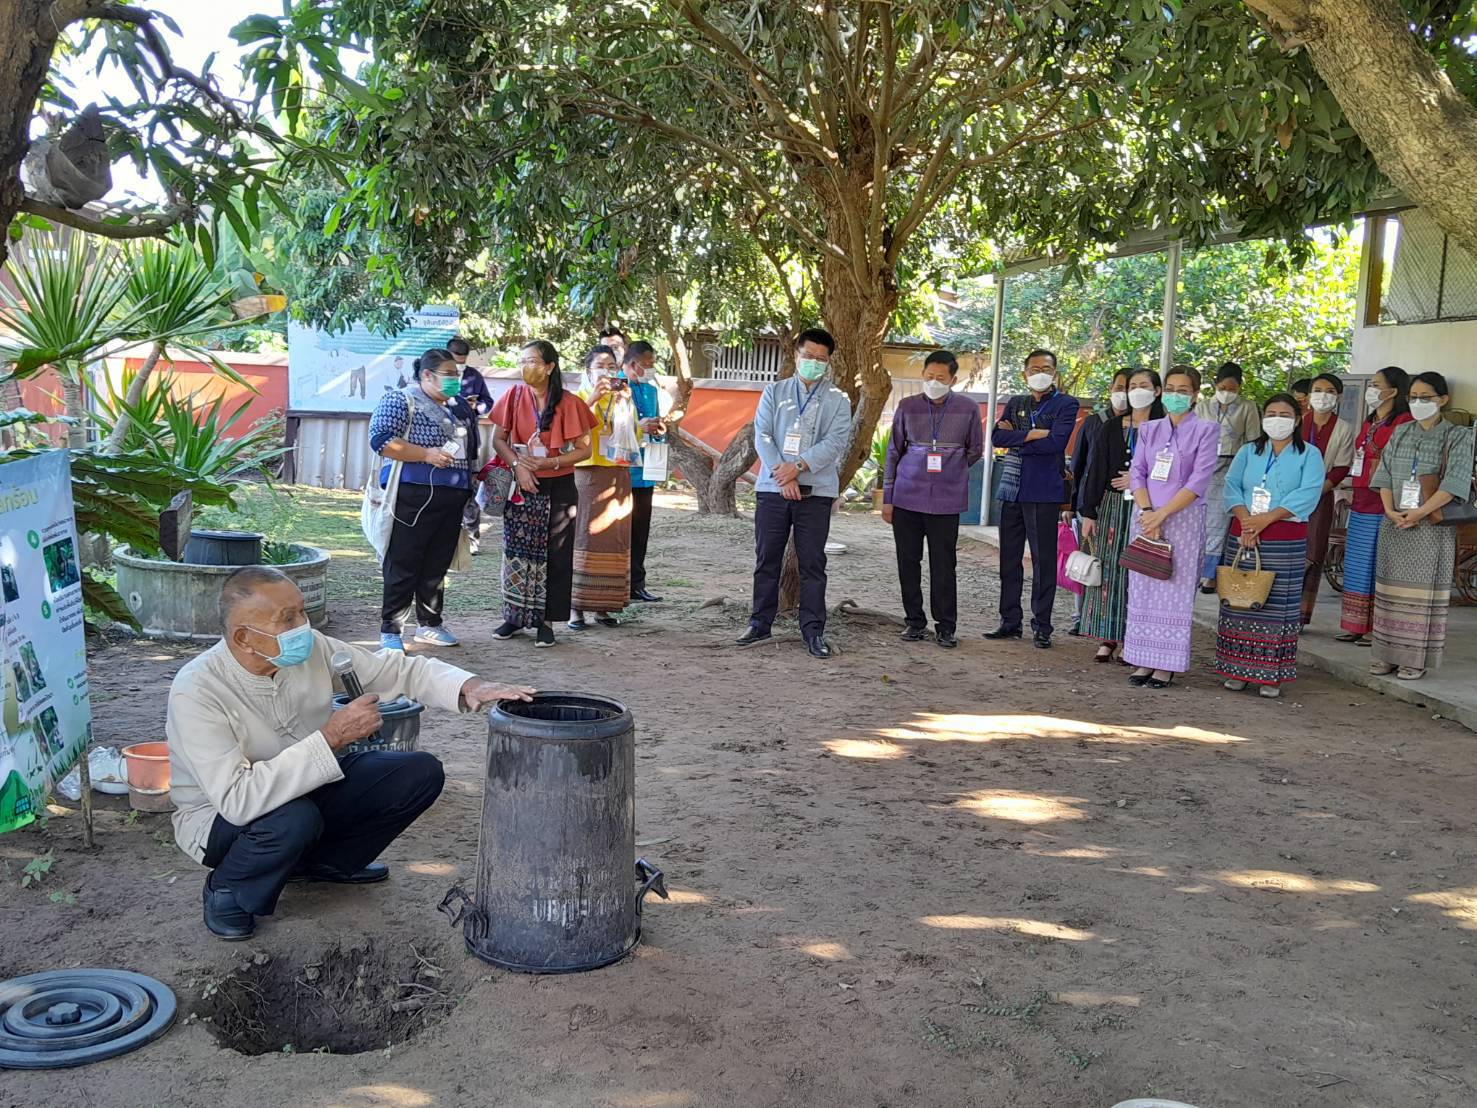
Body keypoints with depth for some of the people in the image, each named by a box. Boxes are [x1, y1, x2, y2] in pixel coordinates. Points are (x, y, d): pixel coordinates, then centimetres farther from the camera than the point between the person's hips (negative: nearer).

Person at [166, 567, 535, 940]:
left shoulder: (310, 649, -15)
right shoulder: (196, 691, -30)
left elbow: (398, 669, -5)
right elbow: (237, 799, -38)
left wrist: (469, 687, -23)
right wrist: (331, 737, -38)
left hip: (304, 790, 6)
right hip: (219, 815, -6)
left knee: (420, 773, -9)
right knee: (296, 819, -39)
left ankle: (322, 861, 12)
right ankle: (226, 889, -5)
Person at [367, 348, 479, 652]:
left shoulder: (457, 407, 17)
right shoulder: (400, 401, -5)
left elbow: (469, 444, 30)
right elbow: (380, 440, -16)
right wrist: (426, 454, -20)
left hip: (453, 498, 7)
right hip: (414, 498, -7)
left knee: (437, 566, 13)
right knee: (404, 566, -5)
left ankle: (429, 624, 24)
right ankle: (390, 631, 0)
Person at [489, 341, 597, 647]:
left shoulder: (568, 403, -8)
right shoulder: (513, 396, -1)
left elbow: (584, 449, -6)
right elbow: (498, 440, 1)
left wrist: (547, 462, -17)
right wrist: (518, 465, -15)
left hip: (558, 488, -2)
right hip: (521, 486, 2)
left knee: (554, 556, 2)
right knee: (516, 552, 8)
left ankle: (546, 622, 11)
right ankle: (515, 616, 20)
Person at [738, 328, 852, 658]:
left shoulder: (837, 401, 7)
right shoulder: (774, 392, 10)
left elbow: (835, 441, -6)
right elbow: (762, 435, 0)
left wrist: (798, 466, -17)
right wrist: (783, 476, -12)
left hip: (816, 491, -1)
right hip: (772, 488, 1)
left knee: (812, 563, 0)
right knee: (766, 559, 6)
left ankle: (813, 630, 6)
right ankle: (760, 623, 16)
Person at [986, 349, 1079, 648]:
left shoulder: (1065, 404, 0)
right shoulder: (1014, 404, 15)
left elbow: (1056, 442, -15)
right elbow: (998, 437, 0)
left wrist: (1016, 436, -7)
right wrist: (1032, 434, -12)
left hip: (1044, 491, -5)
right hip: (1012, 489, 5)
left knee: (1043, 560, -1)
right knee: (1010, 558, 8)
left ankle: (1042, 626, 7)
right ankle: (1010, 621, 17)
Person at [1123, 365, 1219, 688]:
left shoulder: (1206, 430, -1)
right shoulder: (1149, 429, 12)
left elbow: (1199, 480, -9)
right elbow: (1137, 472, 6)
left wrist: (1162, 513, -15)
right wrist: (1147, 511, -10)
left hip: (1183, 519, -4)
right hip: (1146, 516, 4)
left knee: (1175, 590, -3)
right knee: (1142, 588, 3)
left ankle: (1166, 665, 1)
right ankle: (1143, 661, 10)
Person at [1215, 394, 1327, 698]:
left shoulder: (1309, 454, 4)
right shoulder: (1248, 451, 14)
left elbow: (1308, 494, -10)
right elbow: (1231, 486, 3)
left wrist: (1266, 519, -18)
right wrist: (1245, 519, -15)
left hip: (1286, 539, -3)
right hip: (1243, 534, 3)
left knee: (1278, 604, -2)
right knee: (1239, 601, 3)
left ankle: (1272, 674, 2)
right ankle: (1238, 669, 10)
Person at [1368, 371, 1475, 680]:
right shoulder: (1400, 434, 12)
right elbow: (1385, 474, 7)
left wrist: (1419, 512, -18)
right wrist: (1390, 510, -8)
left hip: (1432, 525, -4)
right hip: (1395, 523, 4)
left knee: (1423, 590, -3)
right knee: (1391, 588, 6)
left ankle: (1417, 658, 1)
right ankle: (1389, 653, 12)